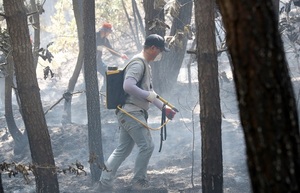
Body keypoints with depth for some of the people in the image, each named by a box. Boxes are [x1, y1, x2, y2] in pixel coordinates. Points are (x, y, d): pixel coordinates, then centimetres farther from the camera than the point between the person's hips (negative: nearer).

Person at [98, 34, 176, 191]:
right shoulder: (138, 63, -14)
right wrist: (149, 95, -21)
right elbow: (128, 86, -28)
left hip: (129, 113, 10)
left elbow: (148, 93, 26)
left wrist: (163, 108, 21)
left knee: (123, 150, 11)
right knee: (147, 146, -6)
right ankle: (138, 181, 4)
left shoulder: (145, 64, 19)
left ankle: (105, 182, 12)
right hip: (131, 112, -10)